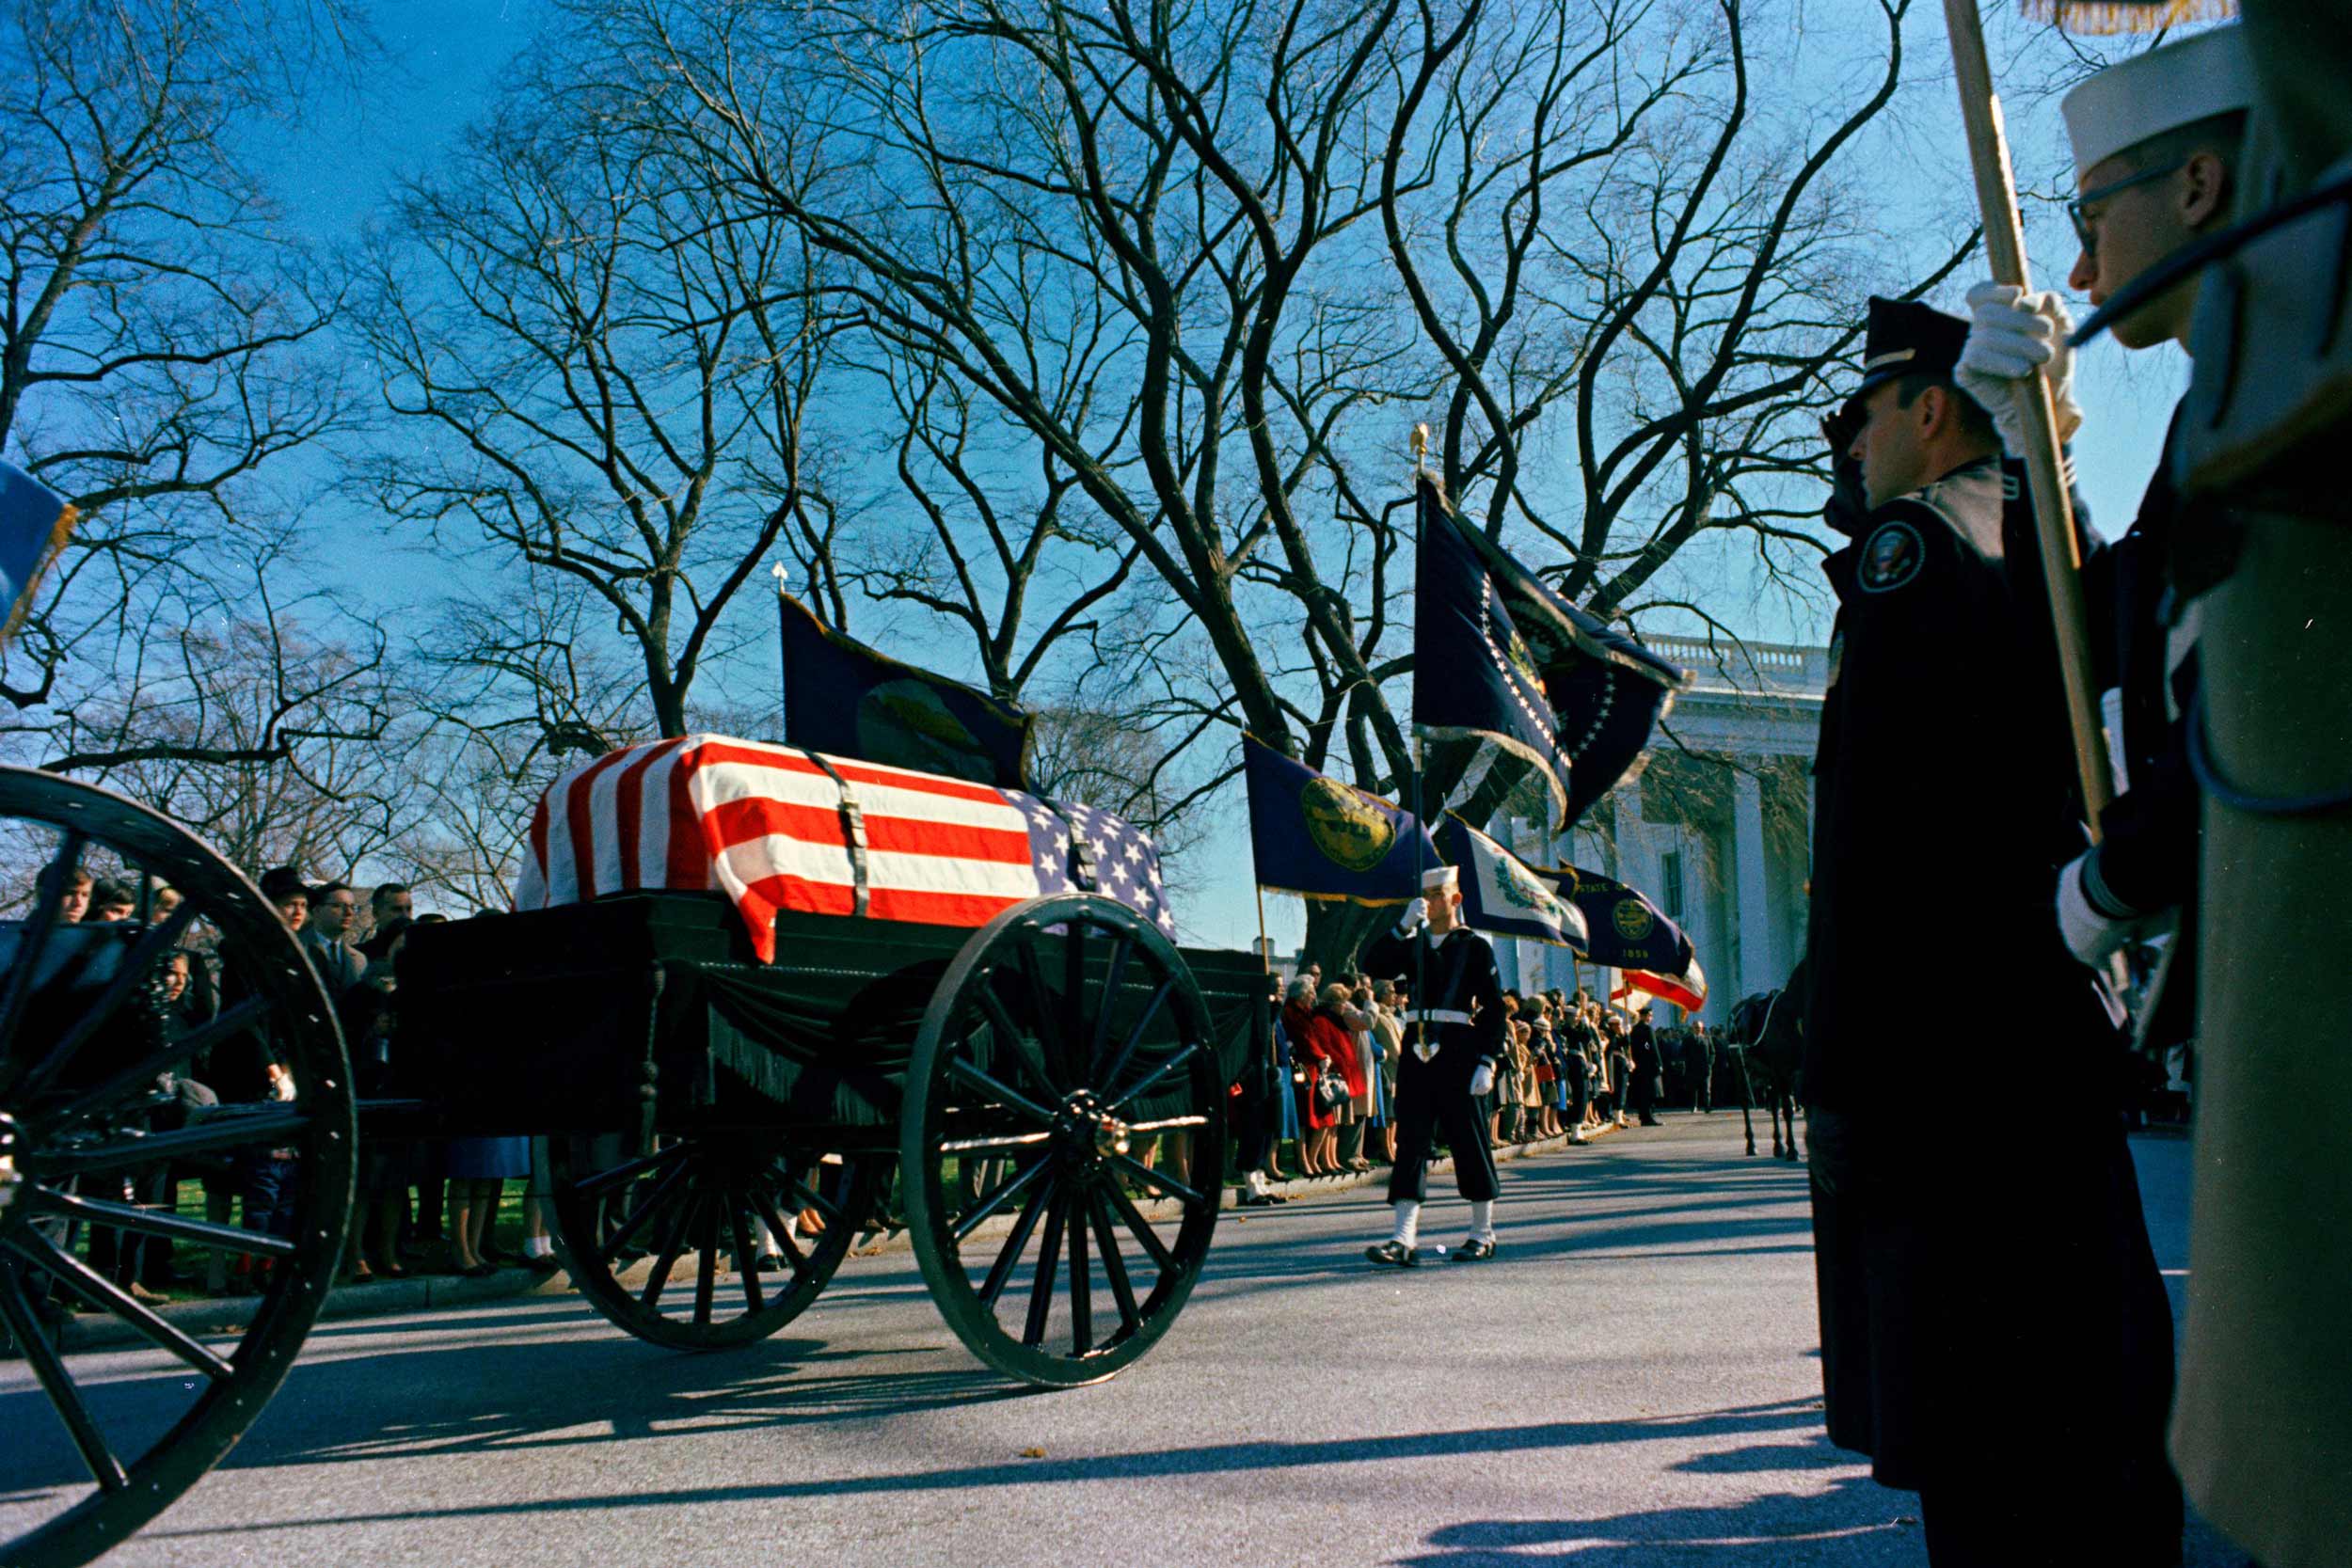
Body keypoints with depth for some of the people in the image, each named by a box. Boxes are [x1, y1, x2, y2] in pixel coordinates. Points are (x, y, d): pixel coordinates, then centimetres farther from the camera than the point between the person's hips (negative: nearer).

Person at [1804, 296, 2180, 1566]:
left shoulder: (1908, 545, -8)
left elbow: (1866, 837, -17)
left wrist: (1837, 1078, -17)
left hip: (1945, 1048, -10)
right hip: (2066, 1029, 10)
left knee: (1983, 1463, -4)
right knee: (2090, 1403, 16)